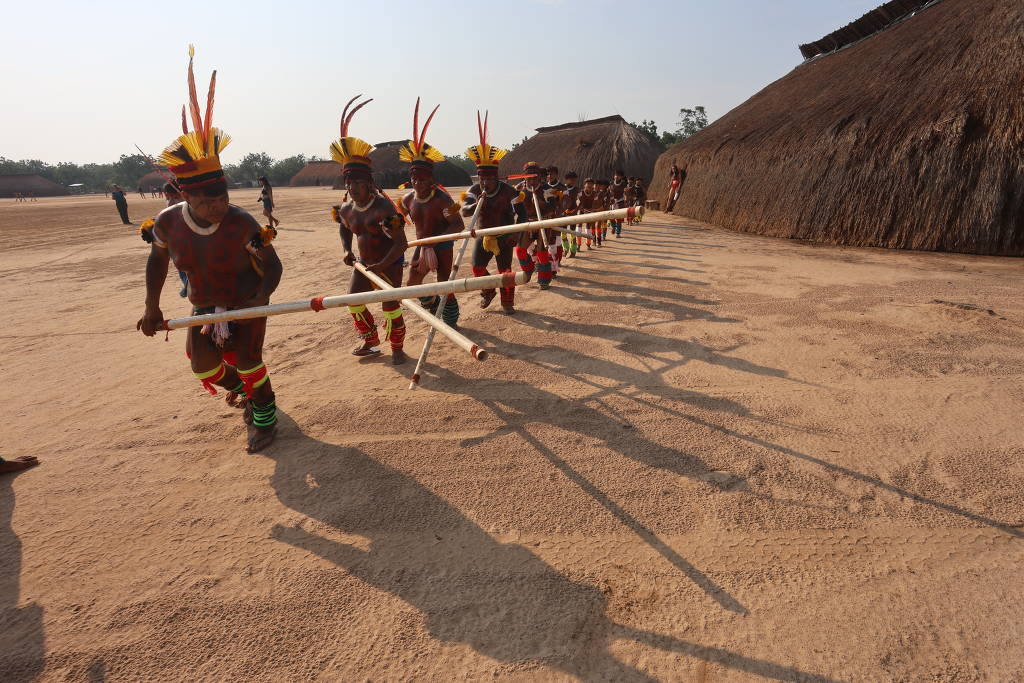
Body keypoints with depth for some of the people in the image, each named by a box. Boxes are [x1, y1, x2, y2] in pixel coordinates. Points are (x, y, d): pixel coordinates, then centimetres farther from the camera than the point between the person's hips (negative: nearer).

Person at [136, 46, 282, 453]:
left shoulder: (244, 226, -28)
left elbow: (272, 269, -19)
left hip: (246, 304, -4)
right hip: (204, 307, 4)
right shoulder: (168, 222, -15)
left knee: (246, 359, -11)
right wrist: (151, 307, 5)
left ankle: (264, 415, 15)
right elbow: (158, 257, 5)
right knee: (205, 366, 0)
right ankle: (244, 390, 34)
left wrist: (256, 303, -34)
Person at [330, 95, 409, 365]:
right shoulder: (346, 209, 0)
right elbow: (343, 228, 24)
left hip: (389, 264, -7)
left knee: (390, 306, -7)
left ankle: (397, 347, 14)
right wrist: (347, 251, 9)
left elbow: (401, 243, -27)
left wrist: (382, 266, -33)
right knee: (354, 302, 10)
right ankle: (370, 340, 30)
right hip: (363, 262, 7)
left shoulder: (384, 208, -23)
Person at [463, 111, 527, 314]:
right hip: (483, 235, 3)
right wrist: (475, 205, -38)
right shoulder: (475, 190, -7)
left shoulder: (507, 190, -17)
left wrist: (516, 232, -29)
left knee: (505, 270, -1)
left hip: (504, 237, -3)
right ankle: (488, 293, 25)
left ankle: (507, 303, 14)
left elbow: (521, 211, -17)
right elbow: (464, 211, -17)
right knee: (477, 267, -2)